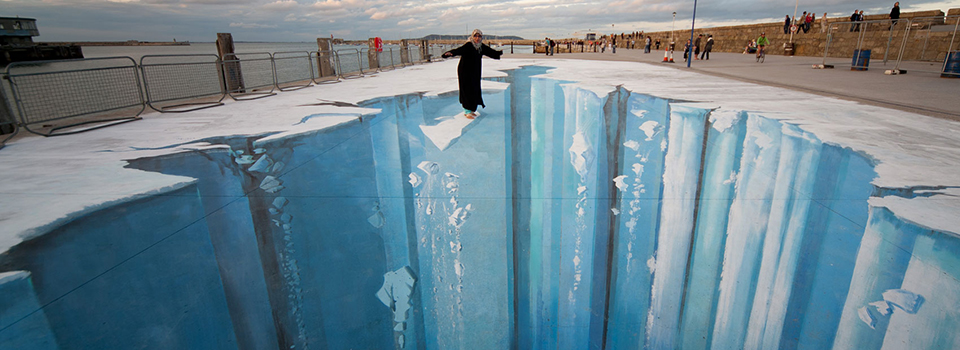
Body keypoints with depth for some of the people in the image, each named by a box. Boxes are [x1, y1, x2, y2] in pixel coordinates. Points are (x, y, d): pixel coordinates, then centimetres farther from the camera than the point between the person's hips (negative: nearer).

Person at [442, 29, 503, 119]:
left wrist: (499, 53, 37)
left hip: (475, 72, 8)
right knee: (468, 90, -6)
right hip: (465, 71, -8)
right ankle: (467, 111, 3)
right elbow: (459, 50, -35)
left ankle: (470, 110, 24)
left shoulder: (481, 46, 5)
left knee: (475, 90, 11)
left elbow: (490, 51, 22)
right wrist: (451, 53, -55)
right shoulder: (468, 46, -18)